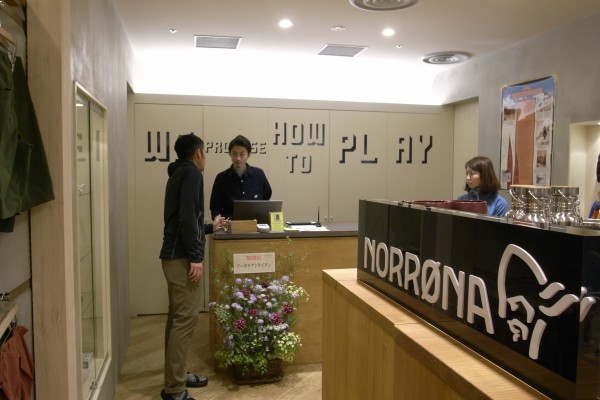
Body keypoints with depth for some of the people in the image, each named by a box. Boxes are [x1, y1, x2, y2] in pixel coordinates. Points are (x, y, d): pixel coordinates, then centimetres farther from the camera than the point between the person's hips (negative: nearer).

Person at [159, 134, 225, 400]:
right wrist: (195, 257, -21)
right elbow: (187, 217, -20)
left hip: (173, 255, 10)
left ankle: (176, 375, 25)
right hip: (182, 257, -10)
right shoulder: (191, 172, -8)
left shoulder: (178, 173, 20)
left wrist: (210, 227, 39)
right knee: (185, 318, -7)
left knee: (177, 317, 15)